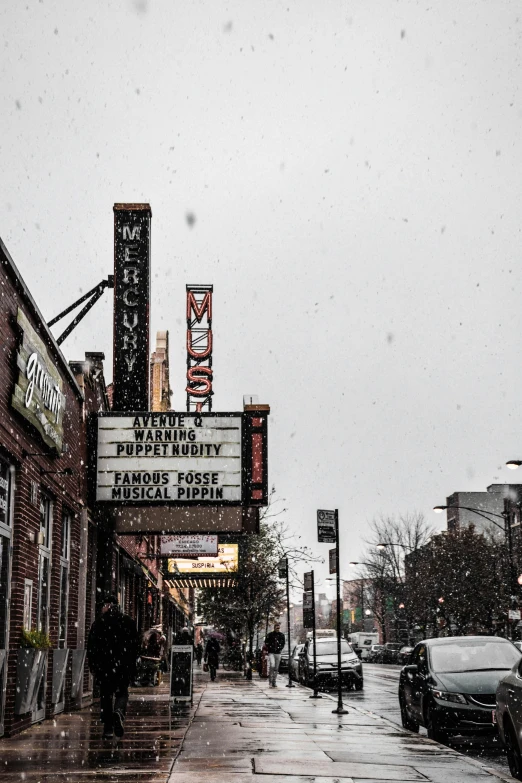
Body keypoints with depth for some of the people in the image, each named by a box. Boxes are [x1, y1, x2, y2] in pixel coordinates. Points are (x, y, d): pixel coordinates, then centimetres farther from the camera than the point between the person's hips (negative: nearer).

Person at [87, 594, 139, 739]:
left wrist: (93, 665, 10)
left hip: (104, 665, 0)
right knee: (122, 692, 13)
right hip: (124, 665, 1)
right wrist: (132, 665, 11)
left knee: (106, 695, 7)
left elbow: (91, 646, 0)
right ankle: (119, 712, -17)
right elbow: (135, 645, 4)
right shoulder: (128, 621, 2)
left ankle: (108, 728, 5)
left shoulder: (98, 622, -1)